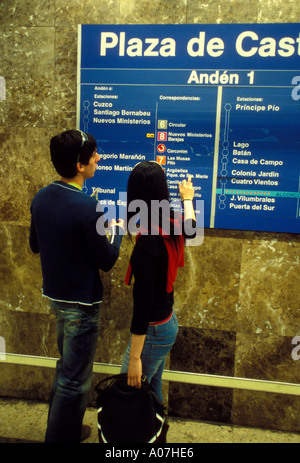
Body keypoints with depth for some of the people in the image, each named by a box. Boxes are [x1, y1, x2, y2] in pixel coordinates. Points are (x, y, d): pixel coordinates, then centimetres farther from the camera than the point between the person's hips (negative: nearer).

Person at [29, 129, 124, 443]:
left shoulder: (41, 198, -2)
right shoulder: (87, 208, -26)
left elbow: (35, 245, 10)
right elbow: (106, 261, -16)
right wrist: (117, 230, 0)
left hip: (55, 295, 9)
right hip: (81, 302, -8)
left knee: (66, 367, 26)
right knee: (75, 381, 9)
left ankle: (62, 431, 45)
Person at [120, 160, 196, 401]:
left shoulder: (147, 242, -28)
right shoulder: (172, 224, -5)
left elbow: (143, 302, -26)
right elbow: (190, 228, 22)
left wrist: (134, 358, -18)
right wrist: (188, 199, 41)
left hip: (154, 330, -8)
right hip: (169, 321, 8)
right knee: (152, 387, 24)